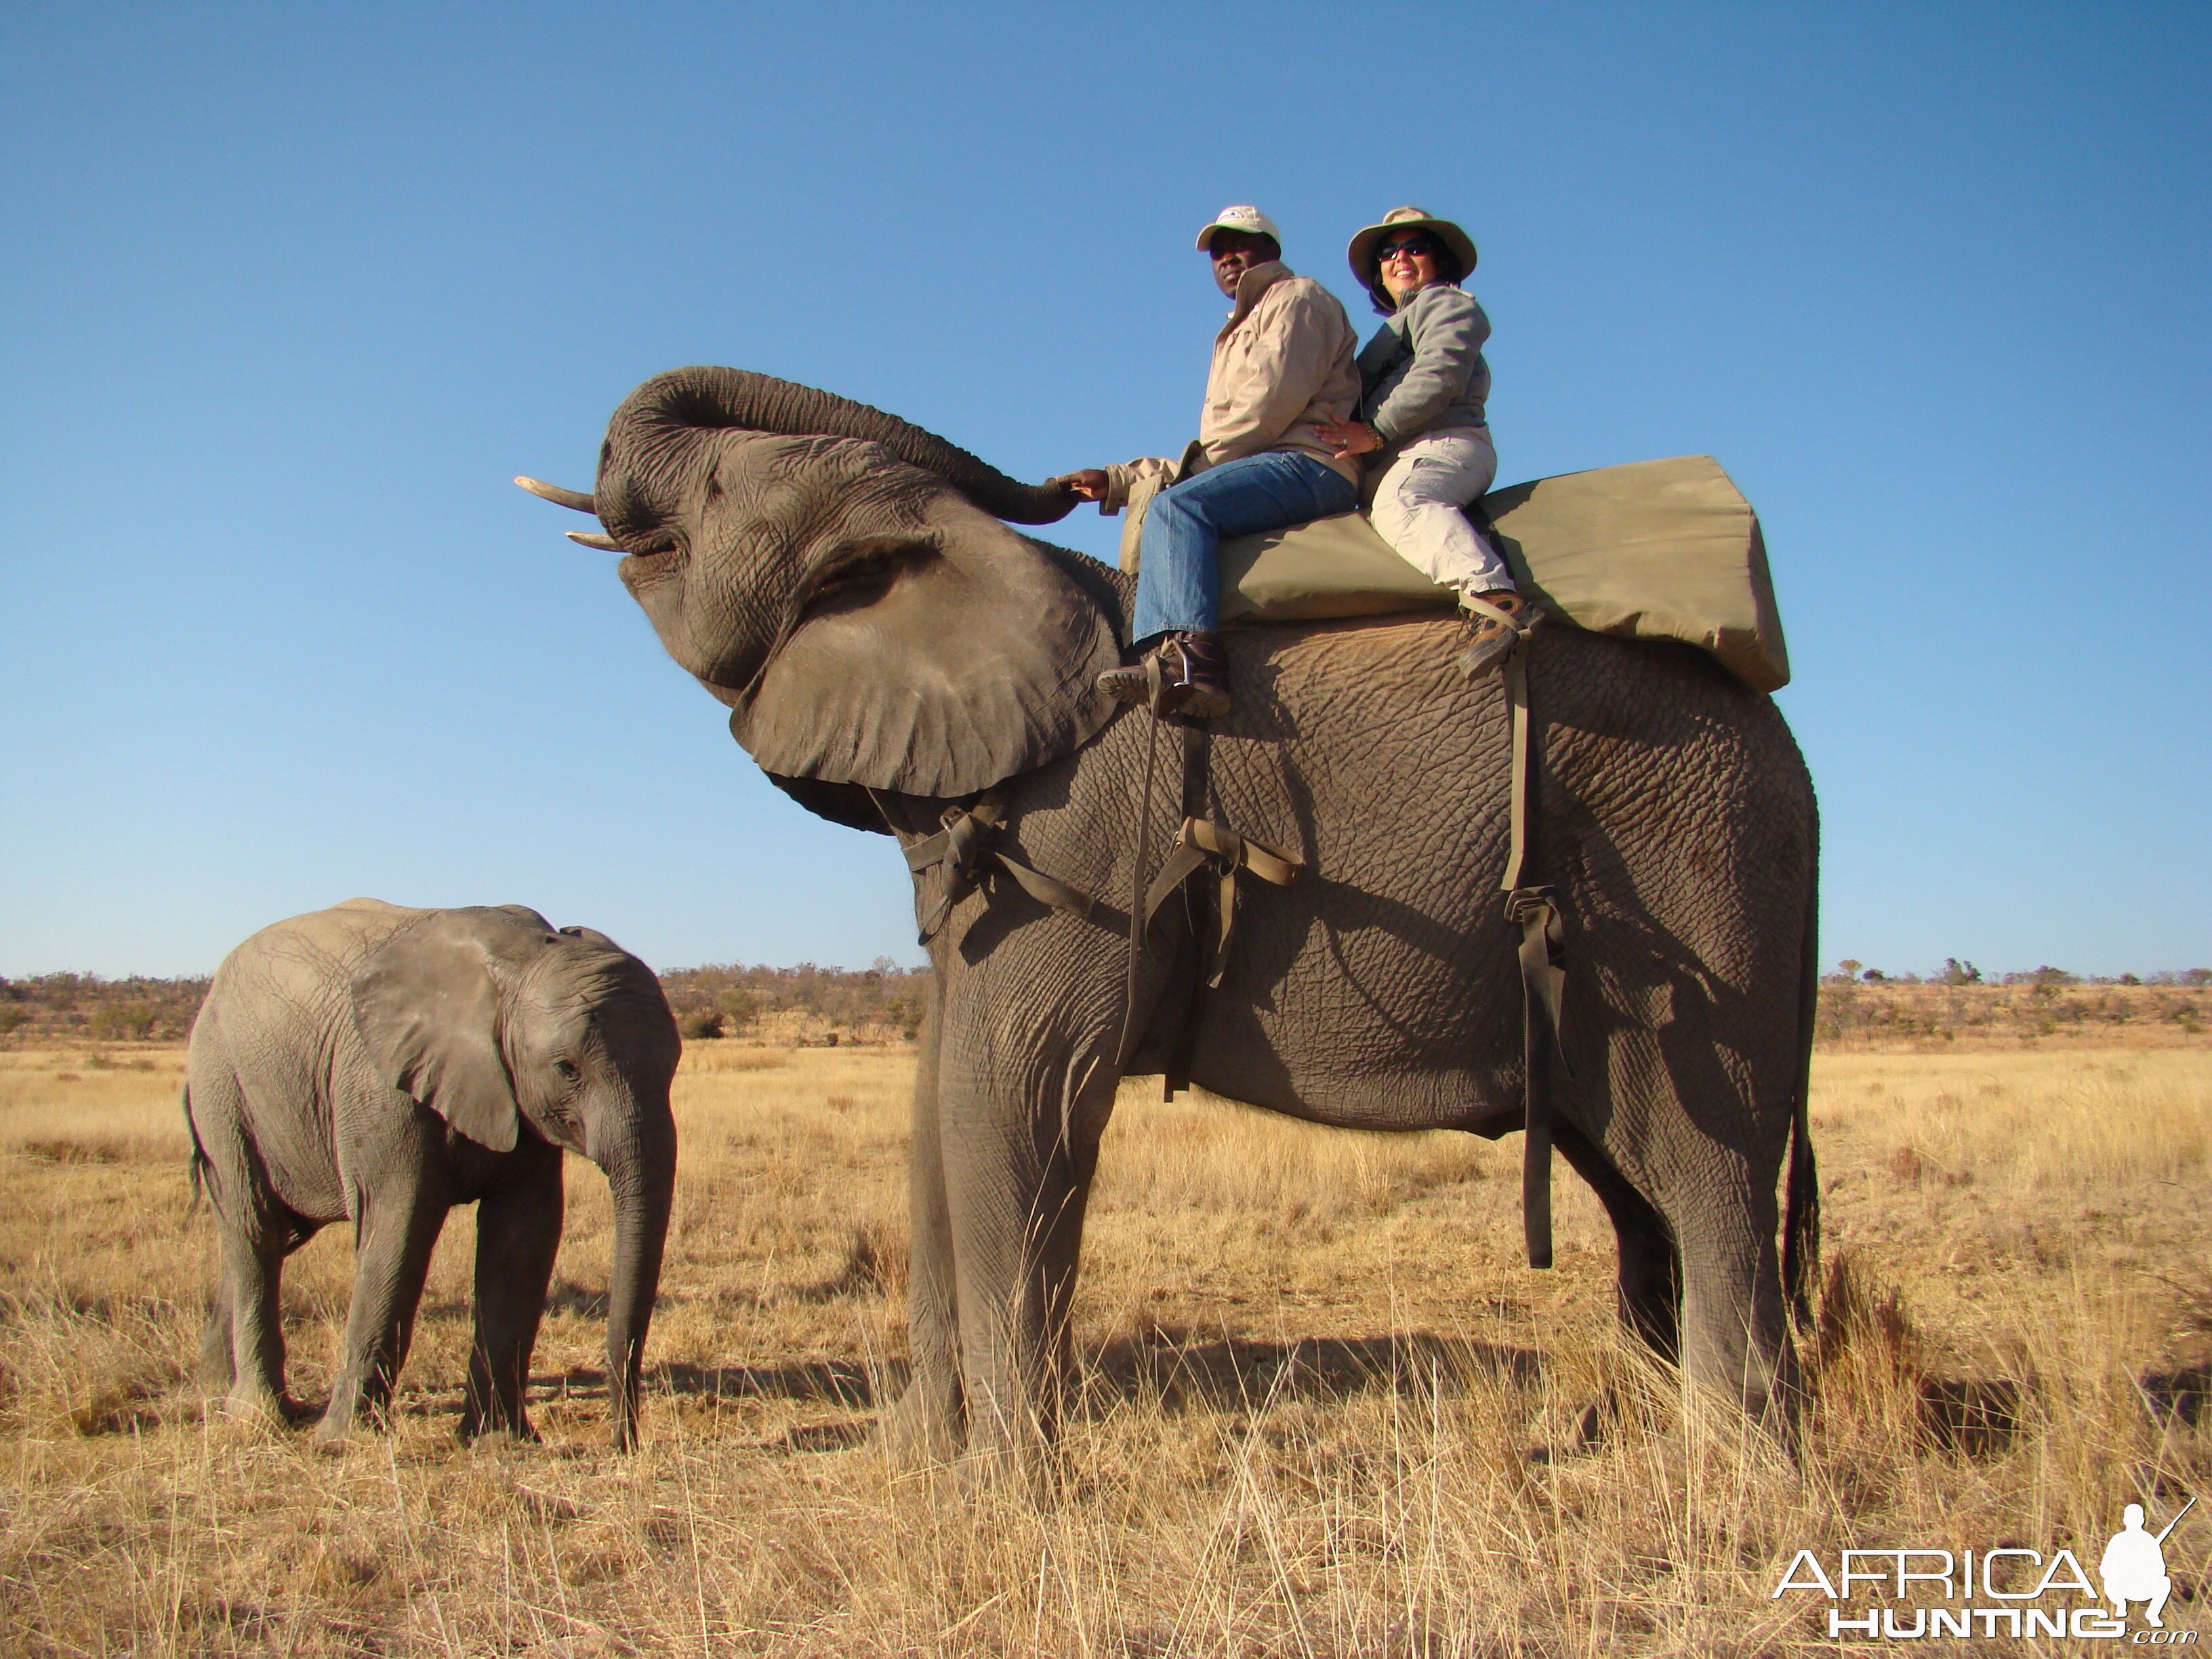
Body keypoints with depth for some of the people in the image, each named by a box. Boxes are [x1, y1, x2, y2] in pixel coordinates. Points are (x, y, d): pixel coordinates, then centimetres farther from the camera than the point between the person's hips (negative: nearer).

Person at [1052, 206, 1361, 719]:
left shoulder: (1296, 298, 9)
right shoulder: (1240, 336, 37)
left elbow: (1273, 402, -10)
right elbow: (1205, 460, 29)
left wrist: (1202, 462, -4)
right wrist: (1116, 482, 22)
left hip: (1311, 461, -9)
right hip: (1269, 467, 9)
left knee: (1178, 507, -28)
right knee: (1159, 514, -7)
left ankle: (1193, 658, -48)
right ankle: (1164, 661, -31)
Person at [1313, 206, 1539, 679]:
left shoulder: (1446, 303, 12)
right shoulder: (1395, 328, 41)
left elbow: (1439, 376, -8)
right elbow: (1366, 402, 34)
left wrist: (1376, 431, -11)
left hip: (1446, 443, -10)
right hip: (1398, 464, 10)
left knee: (1399, 503, -38)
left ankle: (1494, 598, -58)